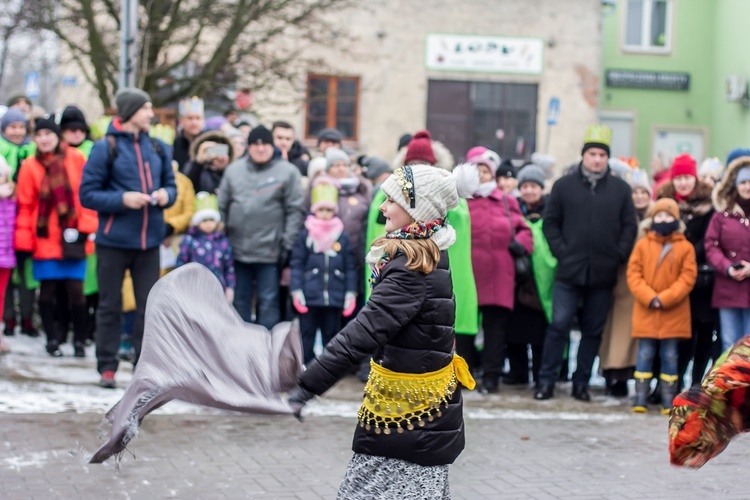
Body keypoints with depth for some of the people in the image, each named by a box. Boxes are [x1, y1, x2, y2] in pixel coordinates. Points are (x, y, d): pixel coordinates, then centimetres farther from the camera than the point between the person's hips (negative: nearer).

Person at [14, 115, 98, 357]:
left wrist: (86, 225, -3)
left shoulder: (76, 159, -1)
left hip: (72, 238, -1)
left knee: (75, 289, -3)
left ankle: (80, 340, 10)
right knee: (47, 289, 6)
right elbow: (25, 204, 3)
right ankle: (52, 338, 19)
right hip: (44, 239, 1)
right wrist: (24, 238, -1)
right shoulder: (30, 165, 1)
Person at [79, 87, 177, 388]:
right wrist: (123, 199, -18)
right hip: (114, 240, -4)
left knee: (149, 305, 5)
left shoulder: (158, 148, 8)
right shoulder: (106, 148, -5)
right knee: (110, 305, 4)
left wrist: (166, 194, -6)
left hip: (149, 240, 4)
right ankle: (107, 367, 12)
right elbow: (87, 194, -6)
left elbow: (171, 185, 17)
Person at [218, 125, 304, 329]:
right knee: (240, 301, 11)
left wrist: (287, 245, -10)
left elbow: (295, 211, -5)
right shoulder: (233, 170, 9)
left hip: (269, 251, -4)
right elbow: (222, 206, 11)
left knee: (268, 302, 0)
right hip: (238, 250, 4)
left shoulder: (287, 172, -2)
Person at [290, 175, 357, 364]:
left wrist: (351, 292, 2)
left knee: (331, 334, 10)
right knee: (307, 333, 5)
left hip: (335, 296, 1)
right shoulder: (305, 235, 1)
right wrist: (296, 290, -7)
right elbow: (297, 264, -1)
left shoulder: (342, 237, 4)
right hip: (310, 296, -1)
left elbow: (350, 268, 7)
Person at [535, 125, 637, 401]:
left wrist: (619, 255, -3)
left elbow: (629, 226, 9)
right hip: (569, 272, -2)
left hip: (604, 274, 2)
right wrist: (560, 251, -4)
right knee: (559, 325, -5)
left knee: (593, 330, 8)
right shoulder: (564, 186, 5)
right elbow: (550, 222, 7)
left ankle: (581, 383, 17)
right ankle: (546, 380, 3)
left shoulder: (620, 189, 7)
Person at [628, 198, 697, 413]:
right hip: (646, 311, 1)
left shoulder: (685, 247, 1)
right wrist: (649, 298, -12)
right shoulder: (643, 244, 4)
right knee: (645, 354, 3)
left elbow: (688, 277, -4)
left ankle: (669, 400, 8)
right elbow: (633, 274, 1)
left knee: (670, 356, 4)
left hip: (673, 313, -1)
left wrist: (664, 298, -12)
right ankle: (640, 399, 6)